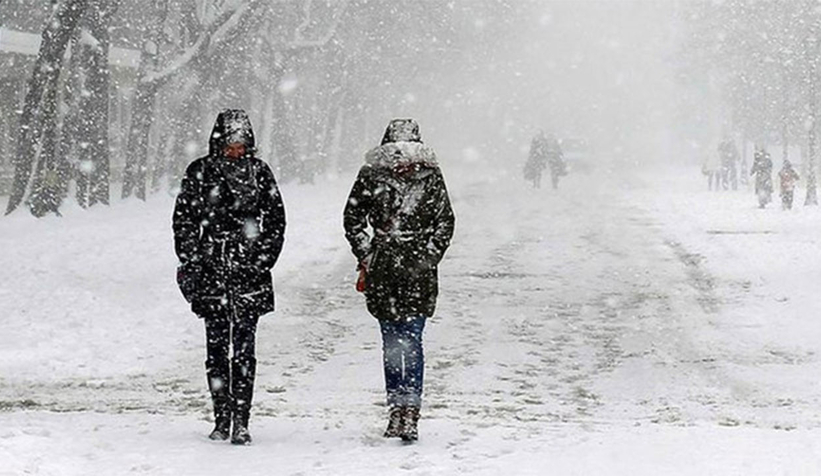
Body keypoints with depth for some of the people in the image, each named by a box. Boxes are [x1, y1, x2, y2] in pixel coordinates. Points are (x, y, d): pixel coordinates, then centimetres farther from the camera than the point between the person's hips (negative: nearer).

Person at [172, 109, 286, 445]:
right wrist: (190, 262, 0)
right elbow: (183, 219, 8)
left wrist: (264, 260, 0)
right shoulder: (200, 172, 4)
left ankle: (241, 422, -6)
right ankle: (221, 419, 12)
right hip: (210, 271, 1)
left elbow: (275, 220, 9)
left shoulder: (259, 172, 5)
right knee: (216, 347, 5)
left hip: (248, 270, -1)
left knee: (244, 348, -5)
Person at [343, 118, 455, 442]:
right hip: (419, 269, 0)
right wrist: (429, 258, 5)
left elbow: (352, 220, 3)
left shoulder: (370, 175, 0)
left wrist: (365, 258, 6)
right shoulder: (431, 176, 1)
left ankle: (397, 409, 7)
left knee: (392, 341, 8)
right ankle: (410, 412, -3)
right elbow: (445, 223, 2)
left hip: (382, 268, 0)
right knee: (412, 340, 3)